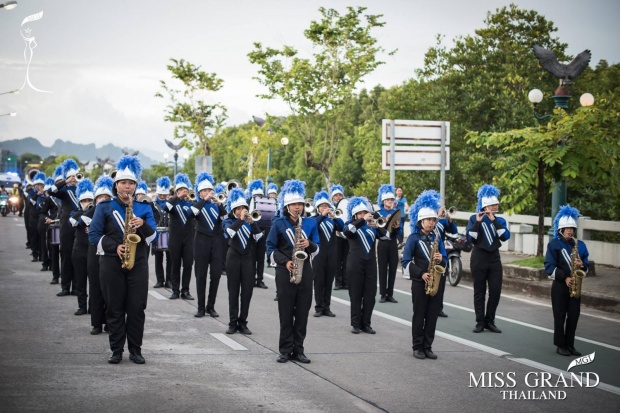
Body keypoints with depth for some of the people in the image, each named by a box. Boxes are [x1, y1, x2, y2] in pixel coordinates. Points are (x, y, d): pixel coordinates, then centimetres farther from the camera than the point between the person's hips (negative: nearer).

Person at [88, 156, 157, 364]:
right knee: (115, 308, 1)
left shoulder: (144, 208, 10)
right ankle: (116, 350, 7)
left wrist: (143, 225, -18)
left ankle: (135, 350, 7)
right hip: (111, 263, -1)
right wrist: (114, 247, -15)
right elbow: (94, 235, -1)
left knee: (137, 307, -1)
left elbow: (153, 235, 3)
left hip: (138, 263, 1)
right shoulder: (104, 207, 4)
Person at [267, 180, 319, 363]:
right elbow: (270, 247, 0)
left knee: (302, 312, 3)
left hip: (305, 271, 3)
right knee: (286, 313, 0)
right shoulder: (279, 223, -1)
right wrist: (285, 261, -13)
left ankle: (298, 350, 10)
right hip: (285, 272, -3)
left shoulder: (310, 223, 7)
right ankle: (285, 350, 6)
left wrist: (310, 245, -12)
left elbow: (317, 247, 10)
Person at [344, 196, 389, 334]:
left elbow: (386, 236, -1)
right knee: (356, 295, -1)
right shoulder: (351, 224, 2)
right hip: (355, 264, -3)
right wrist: (363, 220, -28)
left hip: (371, 263, 3)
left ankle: (366, 323, 10)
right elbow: (346, 231, -23)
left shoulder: (371, 225, 11)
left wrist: (376, 226, -18)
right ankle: (355, 324, 4)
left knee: (370, 295, 2)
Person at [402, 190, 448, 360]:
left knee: (432, 316, 5)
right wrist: (421, 274, -17)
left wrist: (441, 260, -11)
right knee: (419, 315, 2)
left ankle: (428, 347, 12)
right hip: (420, 282, -4)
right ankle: (417, 348, 9)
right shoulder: (414, 238, -3)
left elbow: (445, 259, 12)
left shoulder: (437, 237, 10)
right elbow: (406, 261, -9)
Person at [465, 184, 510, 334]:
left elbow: (505, 237, -11)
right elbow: (469, 238, -14)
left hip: (494, 258, 3)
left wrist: (494, 220, -15)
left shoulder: (500, 220, 7)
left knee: (496, 291, -2)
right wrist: (478, 222, -22)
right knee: (480, 291, 1)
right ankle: (480, 322, 7)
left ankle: (490, 321, 11)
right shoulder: (474, 219, -2)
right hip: (479, 258, -3)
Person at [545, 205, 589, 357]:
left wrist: (582, 265, -12)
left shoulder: (580, 245, 7)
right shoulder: (554, 244, -5)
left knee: (574, 315, 4)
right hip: (560, 285, -4)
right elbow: (549, 266, -10)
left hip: (575, 286, 4)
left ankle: (570, 345, 13)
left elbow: (586, 264, 12)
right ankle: (560, 345, 7)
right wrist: (564, 277, -18)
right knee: (560, 315, 0)